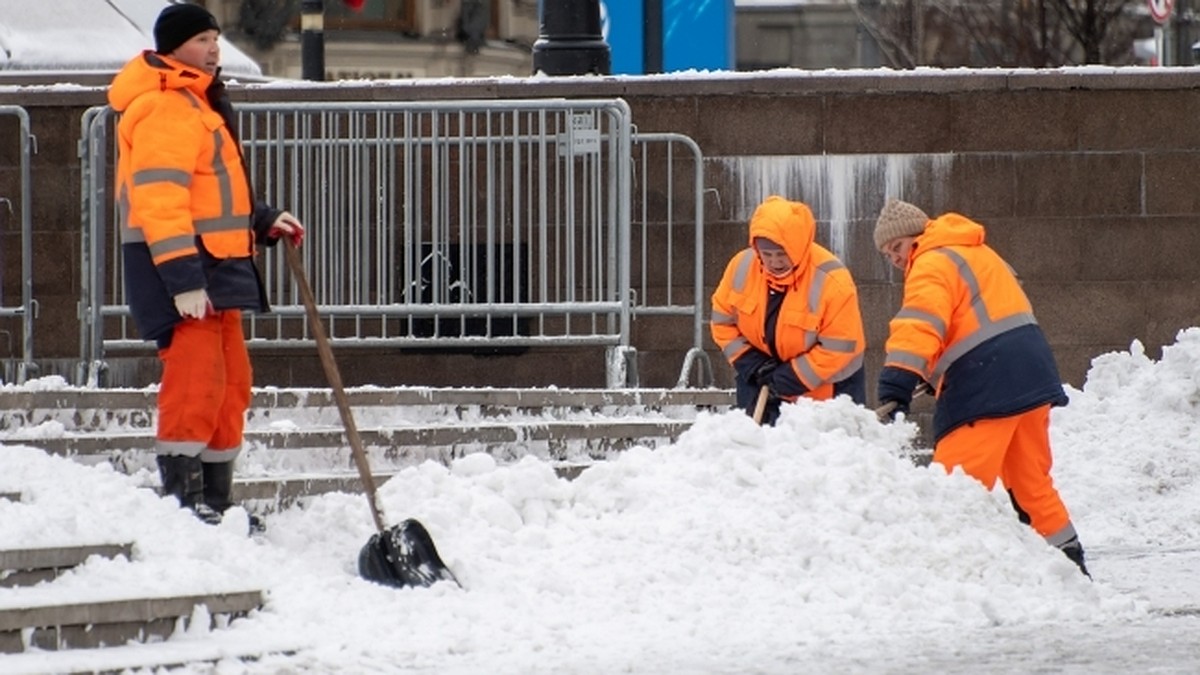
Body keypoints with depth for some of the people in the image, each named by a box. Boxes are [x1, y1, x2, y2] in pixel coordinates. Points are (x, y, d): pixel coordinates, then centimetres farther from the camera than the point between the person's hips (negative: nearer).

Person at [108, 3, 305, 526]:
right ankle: (181, 499, -14)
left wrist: (263, 221, 20)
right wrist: (183, 278, -28)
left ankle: (217, 502, 19)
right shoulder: (165, 109, -15)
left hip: (214, 267, 11)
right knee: (194, 381, -14)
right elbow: (160, 198, -23)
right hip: (182, 269, -11)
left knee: (229, 384, 13)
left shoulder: (199, 103, 21)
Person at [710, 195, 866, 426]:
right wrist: (751, 364, -13)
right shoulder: (742, 266, -14)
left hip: (825, 385, -4)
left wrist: (790, 379, -26)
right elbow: (723, 320, -1)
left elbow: (840, 349, -23)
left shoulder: (832, 281, -27)